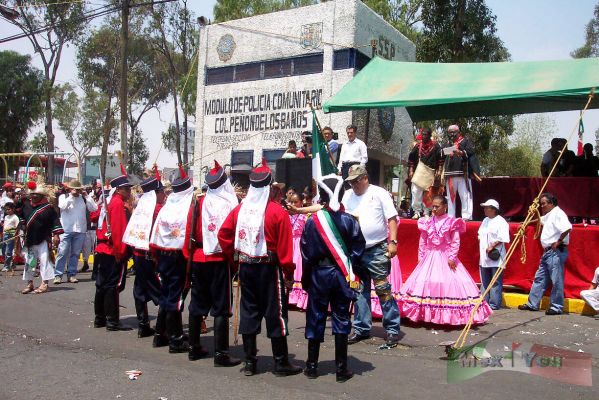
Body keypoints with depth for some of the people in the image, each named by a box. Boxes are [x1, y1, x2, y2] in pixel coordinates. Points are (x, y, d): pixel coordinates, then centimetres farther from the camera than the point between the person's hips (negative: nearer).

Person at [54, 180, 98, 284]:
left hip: (80, 230, 2)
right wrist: (71, 196, -13)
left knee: (75, 253, 7)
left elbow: (94, 208, -1)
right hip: (66, 230, -2)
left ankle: (71, 274, 13)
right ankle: (58, 275, 0)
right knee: (63, 253, -4)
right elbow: (62, 206, -14)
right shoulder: (63, 197, 6)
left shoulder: (83, 198, 10)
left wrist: (86, 196, -5)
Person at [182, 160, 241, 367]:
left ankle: (194, 348, 26)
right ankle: (221, 354, 1)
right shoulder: (229, 205, -10)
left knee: (197, 304, 15)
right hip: (220, 259, -5)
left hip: (198, 259, 5)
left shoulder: (198, 203, 2)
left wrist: (189, 256, 12)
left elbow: (189, 232, 4)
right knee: (221, 307, 0)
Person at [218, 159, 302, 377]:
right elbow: (284, 245, -13)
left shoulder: (240, 209, 3)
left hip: (245, 267, 5)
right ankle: (281, 363, 12)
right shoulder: (277, 211, -12)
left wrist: (233, 256, 13)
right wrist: (288, 271, -6)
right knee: (275, 313, 4)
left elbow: (223, 234, 5)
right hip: (269, 268, -5)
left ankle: (249, 362, 19)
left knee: (248, 312, 12)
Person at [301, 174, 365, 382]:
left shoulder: (313, 221, -8)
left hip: (319, 274, 0)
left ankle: (312, 366, 18)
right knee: (341, 319, 8)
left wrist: (306, 277, 6)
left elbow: (307, 253, -5)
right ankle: (341, 368, 12)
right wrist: (349, 269, 7)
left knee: (316, 318, 10)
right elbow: (358, 248, -5)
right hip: (342, 276, 1)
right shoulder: (349, 220, -7)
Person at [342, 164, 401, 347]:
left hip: (377, 250, -5)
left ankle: (392, 329, 4)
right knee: (360, 291, 12)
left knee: (383, 289, -6)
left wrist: (393, 242, -13)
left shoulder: (379, 193, -4)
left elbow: (392, 219, -7)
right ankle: (361, 328, 22)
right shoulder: (347, 196, 10)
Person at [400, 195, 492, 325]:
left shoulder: (452, 222, -3)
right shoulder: (427, 222, 6)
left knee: (449, 284, -6)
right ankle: (426, 314, 6)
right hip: (429, 258, 3)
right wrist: (420, 257, 5)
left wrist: (452, 258, -12)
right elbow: (422, 242, 9)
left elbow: (456, 242, -5)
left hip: (445, 258, -3)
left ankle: (448, 316, 2)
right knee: (425, 284, -1)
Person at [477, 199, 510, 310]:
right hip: (484, 257, 8)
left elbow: (502, 238, -17)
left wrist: (492, 247, -19)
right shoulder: (485, 220, 17)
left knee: (496, 282, -2)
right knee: (485, 281, 14)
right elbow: (480, 235, 22)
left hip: (495, 257, -8)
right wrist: (481, 244, 6)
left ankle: (494, 304, 2)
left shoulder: (500, 221, -10)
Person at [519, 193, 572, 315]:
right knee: (539, 278, 13)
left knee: (556, 280, -4)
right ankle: (532, 304, 18)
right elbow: (540, 220, 45)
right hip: (548, 252, 11)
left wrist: (558, 242, -21)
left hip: (556, 251, -11)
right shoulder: (548, 215, 20)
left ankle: (556, 307, 2)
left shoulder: (558, 213, -12)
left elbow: (568, 228, -29)